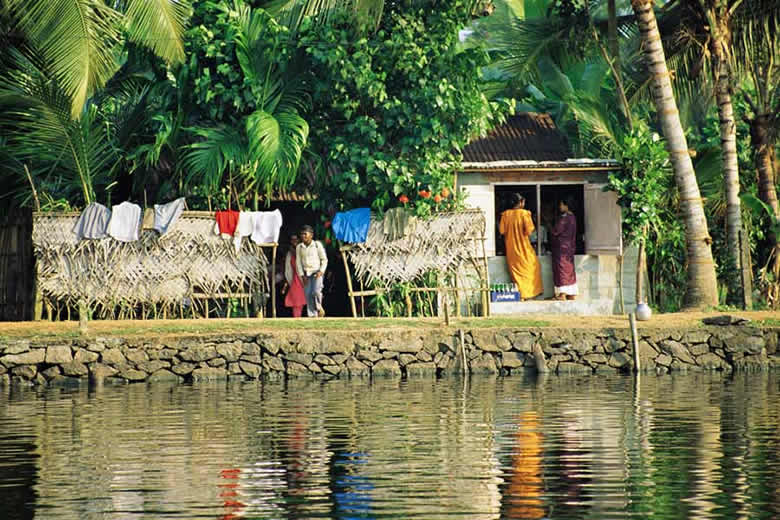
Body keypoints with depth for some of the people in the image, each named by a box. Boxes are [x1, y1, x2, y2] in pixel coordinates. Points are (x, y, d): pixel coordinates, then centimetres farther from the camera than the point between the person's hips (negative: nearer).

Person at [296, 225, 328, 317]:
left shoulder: (317, 245, 0)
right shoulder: (299, 247, 8)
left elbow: (324, 260, 3)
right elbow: (298, 262, 9)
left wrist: (321, 271, -10)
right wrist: (302, 275, -2)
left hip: (317, 273, -3)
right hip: (306, 274, 3)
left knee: (316, 291, -23)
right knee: (308, 294, -6)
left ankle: (319, 308, 3)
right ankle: (312, 315, -2)